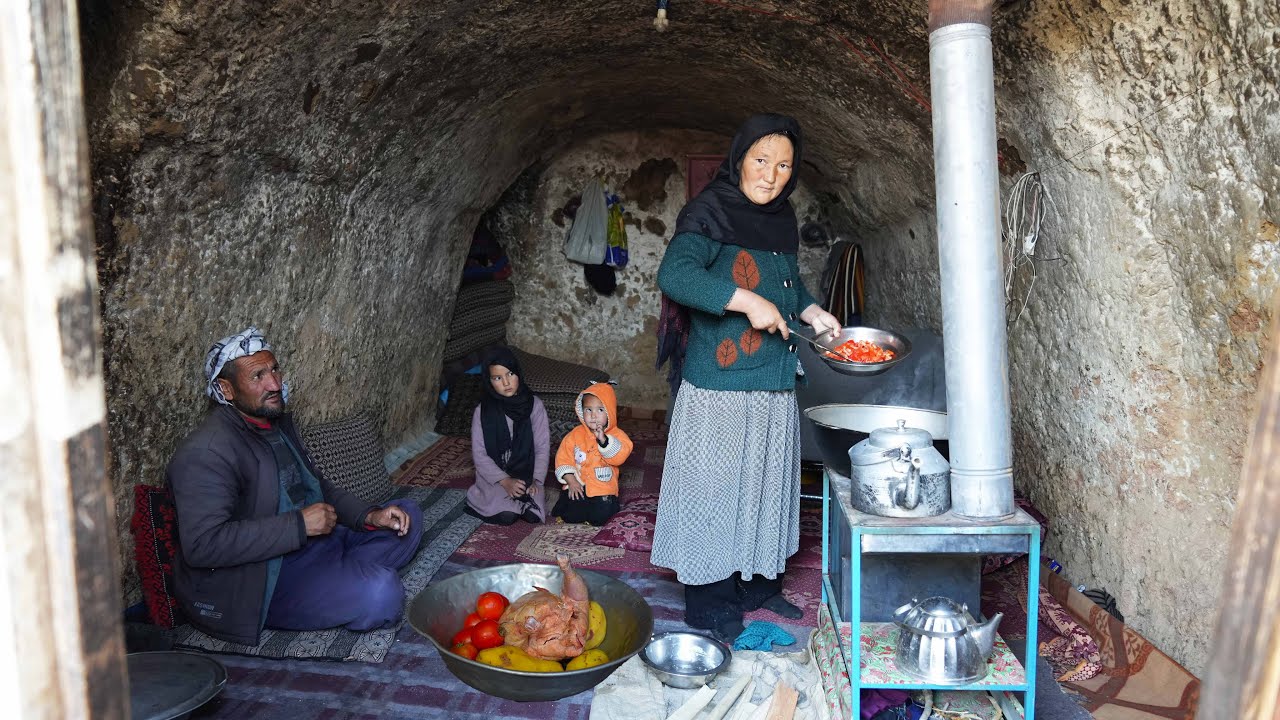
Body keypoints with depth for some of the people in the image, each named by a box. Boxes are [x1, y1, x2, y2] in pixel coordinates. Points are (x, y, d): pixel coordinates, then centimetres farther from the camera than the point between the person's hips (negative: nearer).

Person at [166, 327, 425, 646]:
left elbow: (319, 487, 18)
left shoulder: (279, 423, 10)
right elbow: (201, 545, -27)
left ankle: (344, 575, -6)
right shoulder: (205, 453, -19)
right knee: (380, 593, -30)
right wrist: (300, 524, -25)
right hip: (253, 582, -9)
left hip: (308, 543, 9)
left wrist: (370, 516, -1)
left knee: (406, 515, 8)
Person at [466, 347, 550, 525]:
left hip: (527, 475, 1)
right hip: (494, 475, -1)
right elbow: (479, 454, -8)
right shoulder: (482, 411, -6)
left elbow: (543, 447, -4)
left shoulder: (534, 406, -4)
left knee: (533, 515, -22)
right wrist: (505, 481, -17)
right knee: (506, 516, -24)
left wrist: (536, 481, -15)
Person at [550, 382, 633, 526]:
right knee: (571, 515, -19)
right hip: (577, 487, 1)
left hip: (603, 490, -1)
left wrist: (604, 440, -32)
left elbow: (620, 456, -19)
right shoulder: (576, 434, 3)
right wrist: (571, 481, -8)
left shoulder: (616, 434, -2)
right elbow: (563, 458, 3)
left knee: (600, 516, -23)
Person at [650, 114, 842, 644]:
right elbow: (674, 274, -28)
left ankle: (761, 585, 34)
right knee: (714, 486, 2)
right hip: (719, 386, -8)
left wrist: (812, 312, 11)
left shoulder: (782, 218, 12)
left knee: (767, 482, 17)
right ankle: (709, 604, 17)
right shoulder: (709, 213, -12)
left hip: (774, 386, 8)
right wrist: (748, 301, -31)